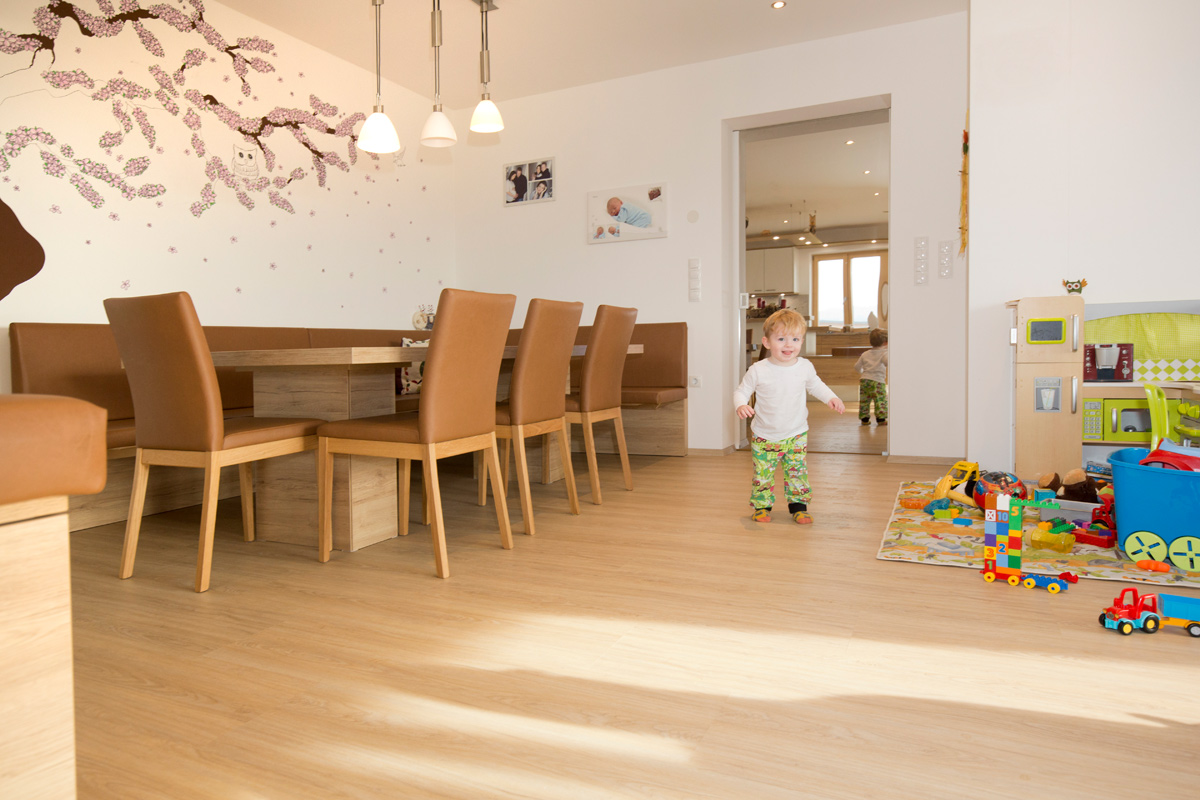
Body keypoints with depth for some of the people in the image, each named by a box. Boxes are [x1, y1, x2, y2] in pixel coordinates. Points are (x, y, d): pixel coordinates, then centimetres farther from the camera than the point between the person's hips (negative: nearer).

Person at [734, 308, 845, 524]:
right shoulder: (758, 370, -15)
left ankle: (798, 505, 22)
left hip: (796, 435, 2)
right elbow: (742, 390, -5)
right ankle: (762, 506, 24)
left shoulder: (805, 367, -5)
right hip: (764, 436, -2)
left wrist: (831, 397, -1)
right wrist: (741, 405, -26)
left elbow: (815, 385, 15)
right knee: (762, 473, 5)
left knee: (797, 471, 5)